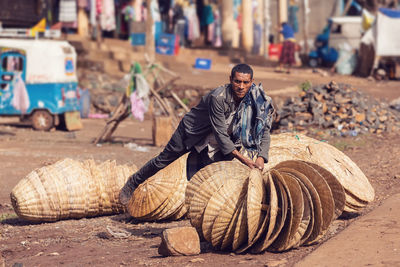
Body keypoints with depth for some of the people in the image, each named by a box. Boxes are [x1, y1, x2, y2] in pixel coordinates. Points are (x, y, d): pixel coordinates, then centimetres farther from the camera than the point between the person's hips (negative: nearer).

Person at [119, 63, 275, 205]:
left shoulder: (255, 99, -21)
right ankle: (132, 184, 33)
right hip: (191, 131, -4)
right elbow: (220, 134, -36)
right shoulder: (218, 98, -38)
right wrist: (243, 159, -40)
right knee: (163, 160, 11)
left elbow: (264, 130, -15)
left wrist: (260, 158, -32)